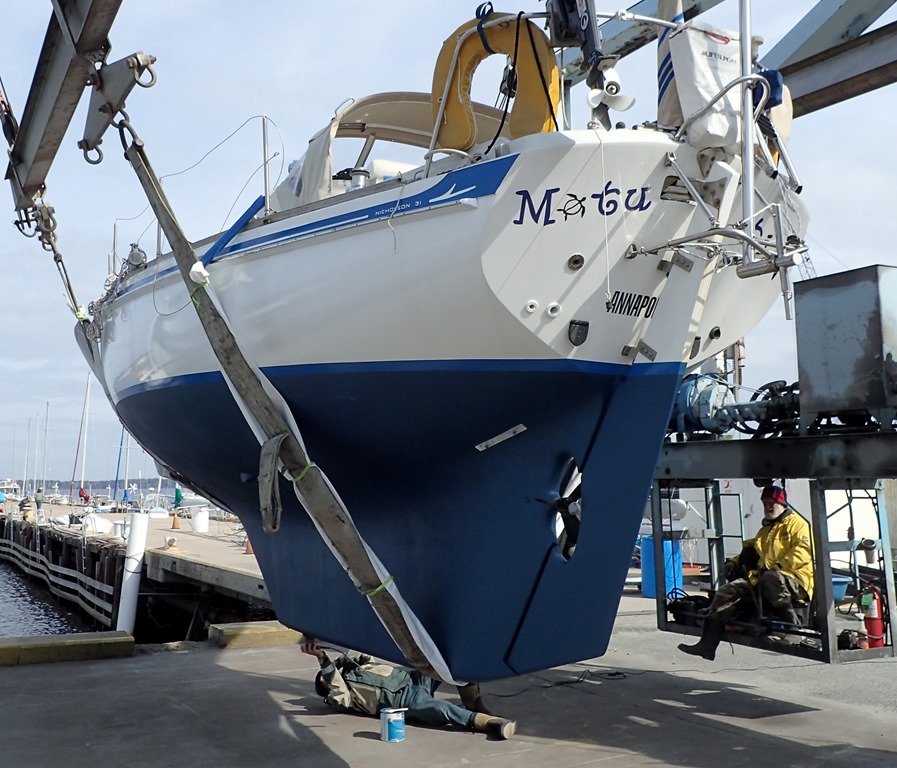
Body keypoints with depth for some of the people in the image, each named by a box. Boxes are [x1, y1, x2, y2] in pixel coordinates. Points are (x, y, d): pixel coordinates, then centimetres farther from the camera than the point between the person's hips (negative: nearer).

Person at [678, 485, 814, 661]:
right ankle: (708, 643, -15)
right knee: (728, 591, -9)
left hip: (795, 580, -8)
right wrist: (734, 562, 14)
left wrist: (776, 567, -22)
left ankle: (792, 624, -25)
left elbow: (802, 552, -14)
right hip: (762, 579, 8)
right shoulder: (765, 529, 29)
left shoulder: (797, 524, 2)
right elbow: (750, 551, 34)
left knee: (771, 579, -42)